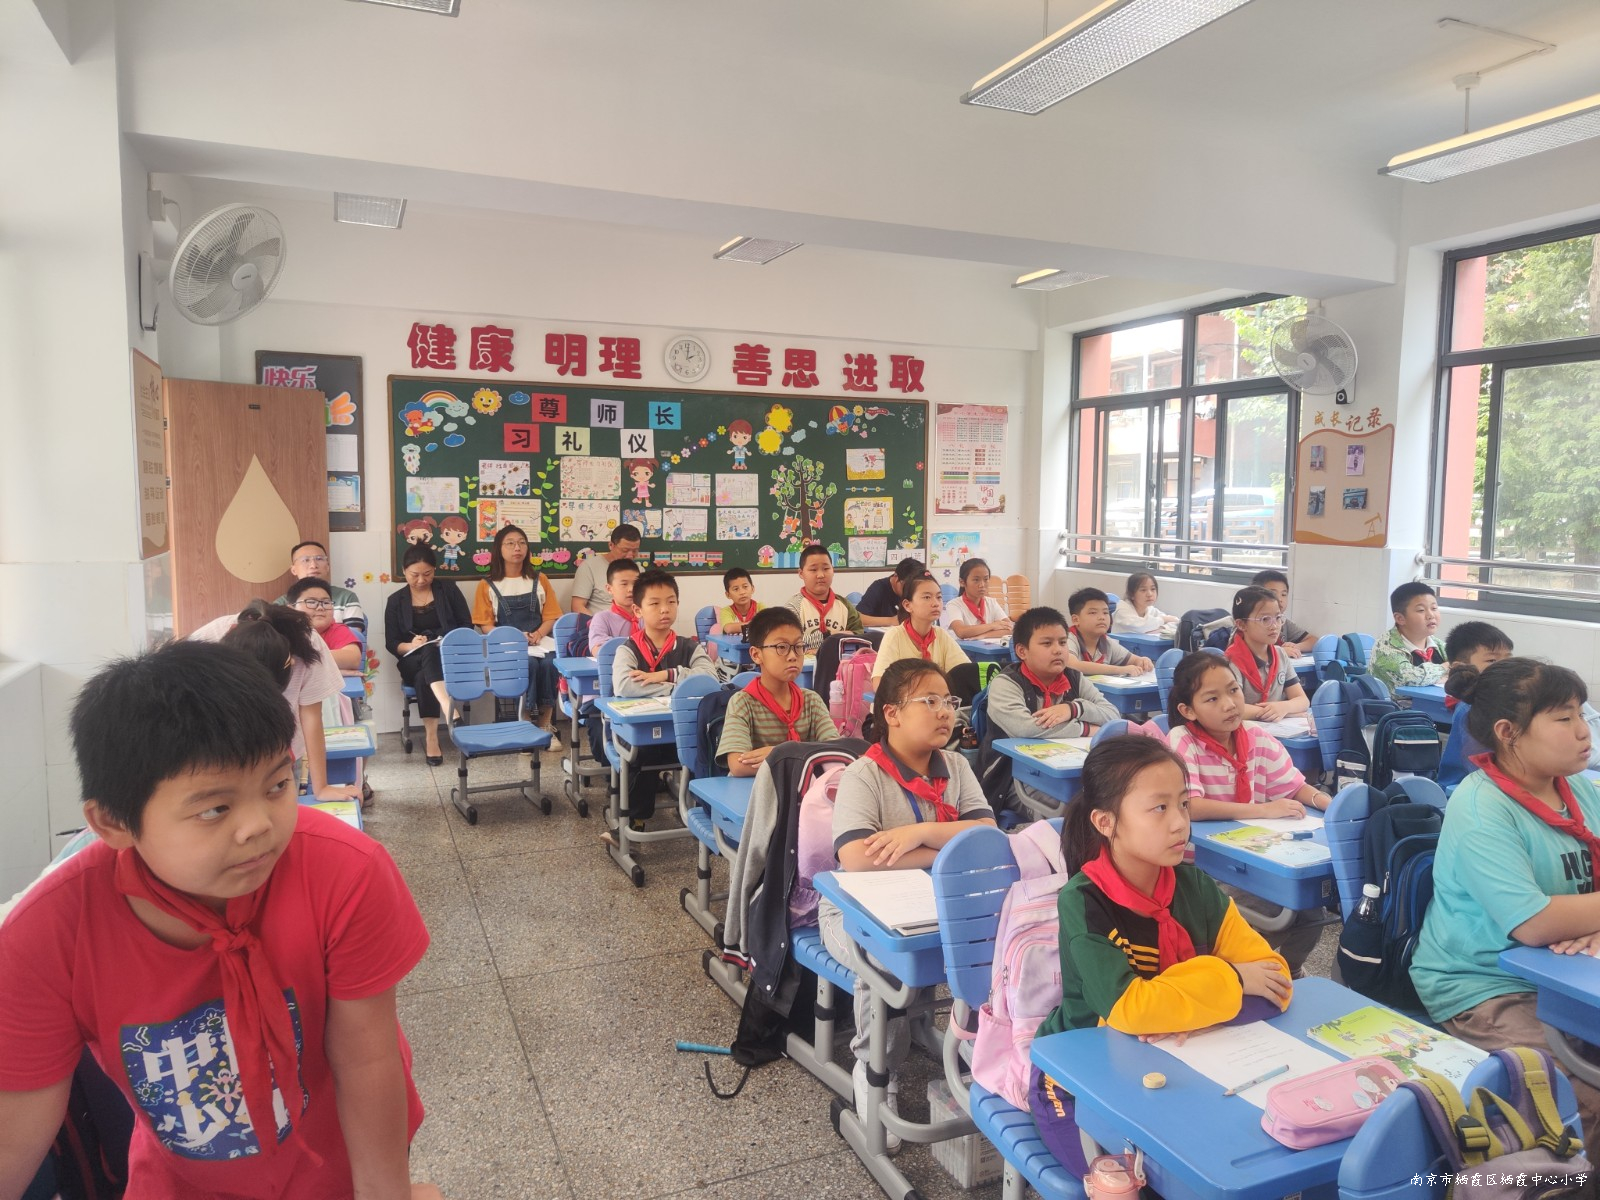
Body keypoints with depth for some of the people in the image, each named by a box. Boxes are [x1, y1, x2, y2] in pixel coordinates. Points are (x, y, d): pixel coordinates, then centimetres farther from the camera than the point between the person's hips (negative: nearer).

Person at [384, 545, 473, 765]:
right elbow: (391, 643, 4)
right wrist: (411, 646, -19)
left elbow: (467, 624, 5)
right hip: (414, 662, 1)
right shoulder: (395, 601, 10)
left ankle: (431, 736, -45)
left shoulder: (448, 589, 9)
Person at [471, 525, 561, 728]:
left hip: (538, 641, 2)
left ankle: (544, 726, -22)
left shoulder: (539, 580, 15)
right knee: (529, 664, -35)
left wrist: (538, 634, -12)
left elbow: (551, 616, 10)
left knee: (549, 663, -32)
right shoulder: (487, 585, 9)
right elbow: (486, 624, 3)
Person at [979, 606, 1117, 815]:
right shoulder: (1005, 684, -9)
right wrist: (1086, 730, -17)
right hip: (1018, 779, -6)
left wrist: (1074, 708, -22)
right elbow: (1022, 727, -28)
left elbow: (1113, 715, -2)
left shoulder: (1074, 680, 9)